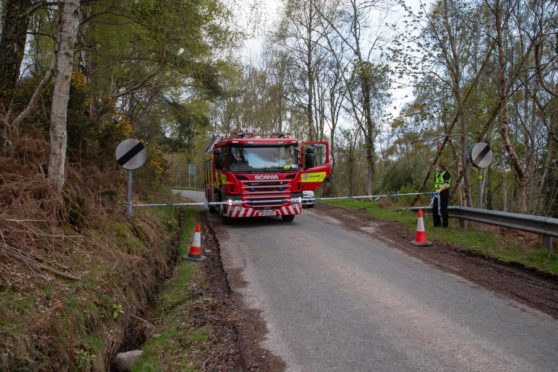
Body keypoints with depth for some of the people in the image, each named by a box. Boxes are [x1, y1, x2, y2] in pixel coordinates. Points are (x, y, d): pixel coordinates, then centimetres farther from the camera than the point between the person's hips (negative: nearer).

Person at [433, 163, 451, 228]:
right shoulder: (437, 174, 18)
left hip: (444, 193, -8)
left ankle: (445, 224, 5)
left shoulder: (446, 173, -7)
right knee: (434, 208, 6)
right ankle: (437, 223, 17)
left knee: (443, 208, -5)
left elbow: (446, 184, -19)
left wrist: (440, 190, -30)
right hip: (437, 193, 8)